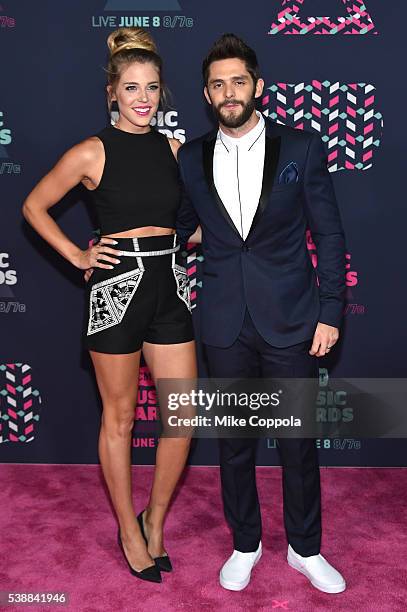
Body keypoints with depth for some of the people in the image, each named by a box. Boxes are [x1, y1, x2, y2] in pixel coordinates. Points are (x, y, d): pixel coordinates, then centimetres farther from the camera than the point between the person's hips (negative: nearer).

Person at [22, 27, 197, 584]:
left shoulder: (173, 148, 9)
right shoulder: (93, 153, -4)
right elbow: (34, 207, 5)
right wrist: (77, 256, -1)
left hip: (169, 286, 5)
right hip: (117, 287, -4)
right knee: (119, 418, 8)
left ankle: (155, 520, 28)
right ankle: (129, 532, 28)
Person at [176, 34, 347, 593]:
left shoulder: (301, 147, -1)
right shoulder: (191, 159, 5)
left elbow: (329, 235, 0)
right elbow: (180, 228, 16)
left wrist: (330, 312, -5)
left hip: (291, 321, -1)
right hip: (226, 326, 2)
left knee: (299, 442, 10)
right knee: (234, 442, 14)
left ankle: (305, 548, 33)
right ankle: (245, 544, 36)